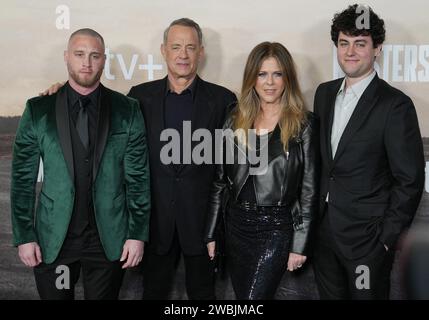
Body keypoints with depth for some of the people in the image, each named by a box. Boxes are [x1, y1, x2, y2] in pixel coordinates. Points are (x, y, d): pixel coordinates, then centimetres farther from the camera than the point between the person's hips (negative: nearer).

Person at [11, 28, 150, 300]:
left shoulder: (127, 110, -2)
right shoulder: (38, 110, -2)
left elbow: (138, 177, -1)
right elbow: (23, 178, 0)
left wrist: (137, 234, -4)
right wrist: (24, 236, -3)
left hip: (109, 237, 0)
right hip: (53, 237, 0)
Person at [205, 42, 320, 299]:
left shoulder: (304, 124, -5)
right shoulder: (236, 121, 6)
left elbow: (309, 189, -5)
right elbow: (221, 180, 9)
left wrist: (300, 245, -7)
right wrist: (211, 233, 8)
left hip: (277, 228, -4)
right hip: (237, 225, 4)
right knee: (241, 294, 15)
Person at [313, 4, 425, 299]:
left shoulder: (396, 105, -13)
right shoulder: (324, 93, 6)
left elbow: (410, 180, -12)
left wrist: (387, 237, -11)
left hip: (367, 237, -5)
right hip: (323, 230, 5)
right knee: (329, 295, 17)